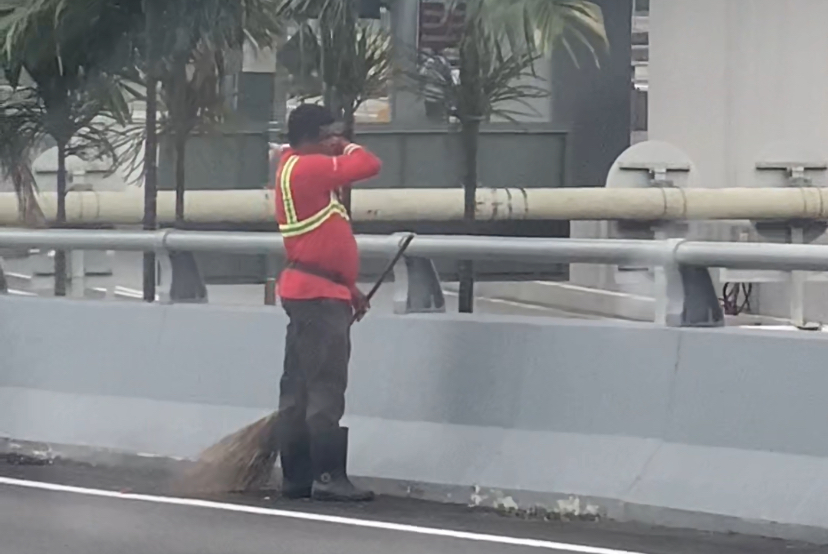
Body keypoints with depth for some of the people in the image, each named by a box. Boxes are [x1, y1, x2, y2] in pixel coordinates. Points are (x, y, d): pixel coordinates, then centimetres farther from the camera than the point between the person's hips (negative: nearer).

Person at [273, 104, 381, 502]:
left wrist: (349, 289, 22)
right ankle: (328, 477, -10)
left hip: (306, 290, 10)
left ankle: (296, 476, 14)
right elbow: (369, 165, -19)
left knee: (299, 389, 10)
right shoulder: (307, 168, -13)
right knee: (326, 390, -9)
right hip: (319, 293, -10)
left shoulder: (300, 170, 19)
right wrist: (343, 147, 2)